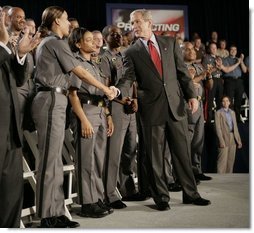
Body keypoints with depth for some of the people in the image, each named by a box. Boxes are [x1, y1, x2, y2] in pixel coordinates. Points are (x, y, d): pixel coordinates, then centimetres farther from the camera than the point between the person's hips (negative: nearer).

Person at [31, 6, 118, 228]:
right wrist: (106, 89, 1)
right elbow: (81, 72, -7)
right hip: (52, 101, -10)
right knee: (50, 158, -9)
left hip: (52, 101, 10)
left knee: (54, 159, 8)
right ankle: (48, 217, -6)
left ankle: (55, 213, 11)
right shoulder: (56, 42, -6)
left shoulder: (47, 42, 23)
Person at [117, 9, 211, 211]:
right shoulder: (131, 53, 3)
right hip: (151, 109, -1)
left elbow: (182, 71, 8)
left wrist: (191, 95, -1)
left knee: (183, 152, 9)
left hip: (175, 105, 2)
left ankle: (191, 193, 21)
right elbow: (128, 78, -9)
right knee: (155, 156, 5)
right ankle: (161, 197, 17)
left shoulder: (170, 43, 9)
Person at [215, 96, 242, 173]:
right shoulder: (218, 113, -1)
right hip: (224, 138, -6)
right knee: (222, 161, -10)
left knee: (231, 161, 6)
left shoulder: (232, 112, 17)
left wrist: (239, 140, 11)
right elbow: (218, 128, -7)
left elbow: (235, 127, 17)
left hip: (233, 139, 6)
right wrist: (221, 141, -16)